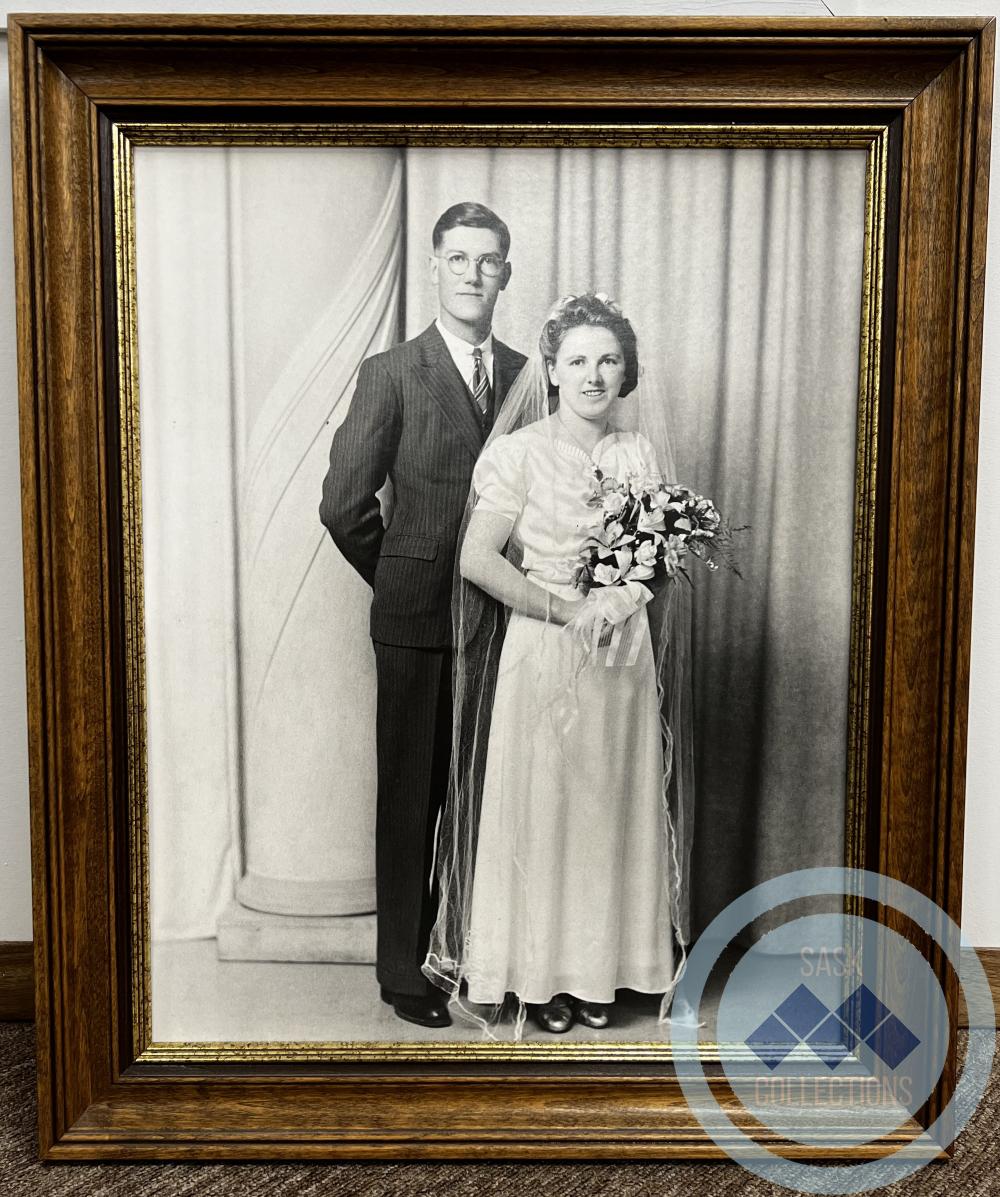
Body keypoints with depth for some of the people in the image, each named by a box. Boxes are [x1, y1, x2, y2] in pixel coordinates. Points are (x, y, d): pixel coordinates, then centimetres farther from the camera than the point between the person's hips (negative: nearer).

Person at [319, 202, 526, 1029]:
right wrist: (403, 580, 3)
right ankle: (404, 968, 21)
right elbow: (344, 503, -3)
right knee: (412, 796, 7)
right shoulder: (391, 374, -3)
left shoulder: (528, 376, 8)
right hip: (418, 621, -3)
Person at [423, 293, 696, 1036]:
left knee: (613, 811, 11)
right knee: (538, 810, 5)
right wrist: (567, 610, -17)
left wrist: (622, 597, -12)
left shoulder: (640, 452, 6)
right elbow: (477, 560, -14)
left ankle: (601, 971, 28)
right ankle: (538, 975, 22)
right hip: (542, 654, -4)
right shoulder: (521, 452, -7)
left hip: (624, 655, 4)